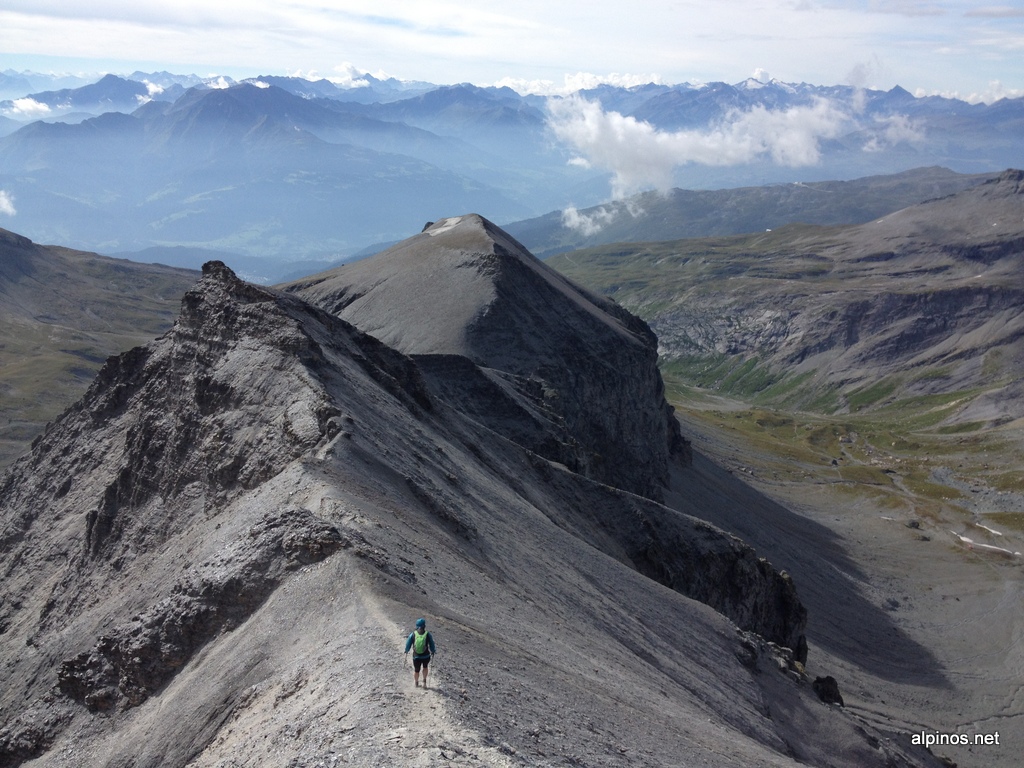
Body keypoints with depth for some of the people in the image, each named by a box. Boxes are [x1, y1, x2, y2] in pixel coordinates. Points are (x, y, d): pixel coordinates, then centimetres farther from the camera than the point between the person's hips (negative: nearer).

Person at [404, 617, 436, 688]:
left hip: (416, 656, 0)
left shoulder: (413, 634, -13)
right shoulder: (428, 635, -15)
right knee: (425, 667, 29)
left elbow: (408, 644, -2)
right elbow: (432, 645, -4)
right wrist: (433, 651, 15)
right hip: (426, 656, 0)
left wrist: (406, 650, 17)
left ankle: (416, 683, 36)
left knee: (416, 670, 21)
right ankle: (424, 681, 25)